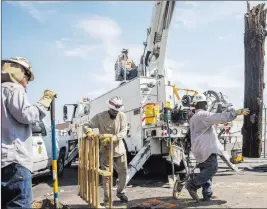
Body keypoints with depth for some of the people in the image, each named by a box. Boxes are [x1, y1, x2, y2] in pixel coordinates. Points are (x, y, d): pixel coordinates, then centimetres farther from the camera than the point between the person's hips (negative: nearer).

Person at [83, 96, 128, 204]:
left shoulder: (122, 116, -8)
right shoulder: (100, 117, -12)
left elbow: (123, 132, -16)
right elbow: (86, 125, -9)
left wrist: (112, 138, -33)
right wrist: (89, 131, -34)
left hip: (119, 149, 3)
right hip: (106, 151, -2)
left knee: (123, 172, 13)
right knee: (106, 175, 2)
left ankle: (120, 192, 37)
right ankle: (106, 199, 15)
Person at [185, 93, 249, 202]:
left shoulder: (193, 118, 22)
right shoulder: (204, 115, -10)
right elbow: (220, 117, -18)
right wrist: (237, 112, -16)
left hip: (200, 148, 10)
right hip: (206, 147, -10)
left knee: (205, 170, 10)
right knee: (212, 168, -13)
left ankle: (207, 195, 10)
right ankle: (192, 185, -14)